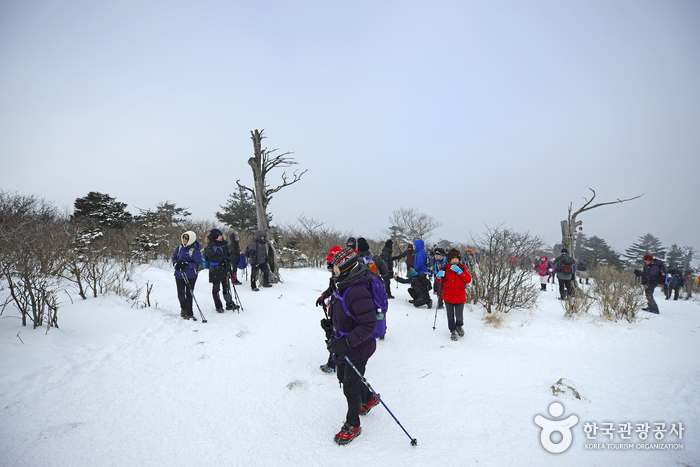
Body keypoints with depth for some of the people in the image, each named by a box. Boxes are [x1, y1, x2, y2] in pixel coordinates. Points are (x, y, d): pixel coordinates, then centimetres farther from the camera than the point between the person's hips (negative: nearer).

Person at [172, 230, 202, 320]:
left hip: (190, 276, -5)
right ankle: (183, 308, 37)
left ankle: (189, 313, 13)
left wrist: (187, 265, -25)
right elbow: (174, 256, 13)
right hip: (179, 274, 5)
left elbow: (197, 264, -13)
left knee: (189, 295, 2)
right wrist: (176, 264, -7)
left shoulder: (195, 250, -14)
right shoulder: (180, 247, 4)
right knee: (180, 294, 14)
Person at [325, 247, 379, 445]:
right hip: (344, 343, 10)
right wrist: (335, 335, 20)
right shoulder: (342, 284, 0)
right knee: (343, 376, 25)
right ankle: (368, 399, 51)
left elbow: (369, 325, -30)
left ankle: (352, 425, 27)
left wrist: (346, 342, -33)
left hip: (357, 347, -10)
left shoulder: (358, 291, -31)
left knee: (351, 386, 4)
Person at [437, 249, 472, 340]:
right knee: (450, 315, 10)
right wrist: (439, 275, -15)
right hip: (448, 296, 1)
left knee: (459, 316, 4)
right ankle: (452, 330, 29)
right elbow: (439, 281, 9)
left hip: (459, 297, 0)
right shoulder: (445, 267, 1)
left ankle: (459, 326, 35)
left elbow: (468, 280, -9)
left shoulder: (462, 268, 2)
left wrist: (459, 272, -18)